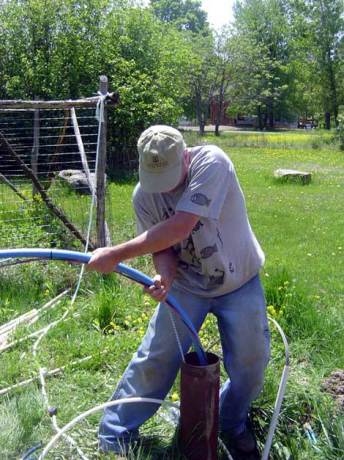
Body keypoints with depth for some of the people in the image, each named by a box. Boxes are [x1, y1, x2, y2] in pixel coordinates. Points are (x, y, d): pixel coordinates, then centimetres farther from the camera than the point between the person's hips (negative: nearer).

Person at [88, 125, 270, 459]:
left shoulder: (212, 162, -29)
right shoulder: (144, 195, -14)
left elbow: (178, 229, -37)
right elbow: (162, 247, -10)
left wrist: (115, 255, -34)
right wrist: (165, 276, -34)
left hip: (240, 283, -1)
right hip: (187, 285, 2)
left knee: (251, 363, 6)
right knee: (155, 358, -1)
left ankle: (234, 424, 35)